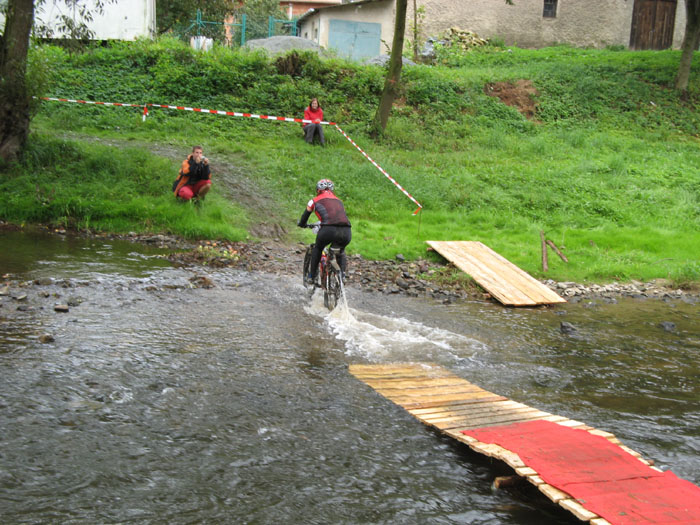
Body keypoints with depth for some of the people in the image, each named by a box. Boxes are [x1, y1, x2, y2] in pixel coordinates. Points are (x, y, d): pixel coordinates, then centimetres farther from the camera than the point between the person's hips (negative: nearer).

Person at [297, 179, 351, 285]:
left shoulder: (315, 201, 21)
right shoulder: (339, 201, 31)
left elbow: (304, 217, 31)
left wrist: (301, 224, 55)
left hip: (329, 230, -3)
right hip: (346, 232, 3)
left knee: (317, 248, 30)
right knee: (341, 251, 35)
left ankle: (311, 276, 29)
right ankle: (342, 273, 17)